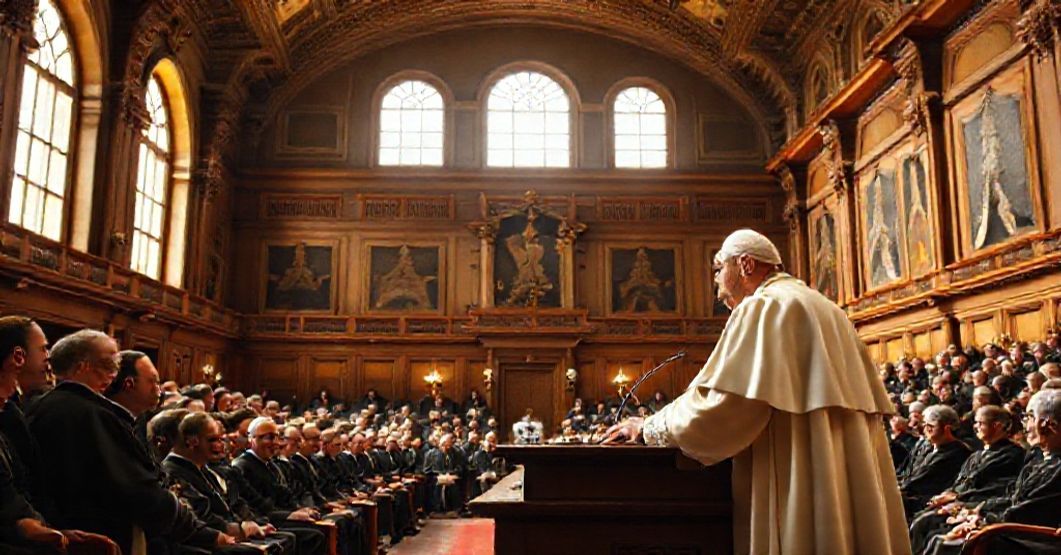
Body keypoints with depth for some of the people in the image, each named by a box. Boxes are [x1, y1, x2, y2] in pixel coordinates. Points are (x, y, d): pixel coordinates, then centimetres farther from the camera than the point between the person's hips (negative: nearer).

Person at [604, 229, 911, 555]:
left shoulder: (763, 307, -9)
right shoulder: (828, 312, 17)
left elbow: (719, 406, -18)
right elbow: (870, 405, 18)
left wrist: (649, 428, -4)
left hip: (797, 488, -9)